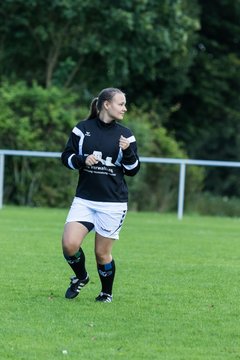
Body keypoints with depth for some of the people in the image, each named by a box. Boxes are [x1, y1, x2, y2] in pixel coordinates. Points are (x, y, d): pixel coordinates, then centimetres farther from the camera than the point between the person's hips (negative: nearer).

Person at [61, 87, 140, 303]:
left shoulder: (125, 135, 2)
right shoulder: (83, 129, 2)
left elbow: (132, 170, 4)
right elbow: (66, 157, 7)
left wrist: (128, 152, -15)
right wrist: (82, 160, -13)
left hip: (113, 203, -1)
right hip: (84, 200, 1)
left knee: (102, 253, 2)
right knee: (69, 244, -14)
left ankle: (107, 292, 26)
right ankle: (81, 277, 15)